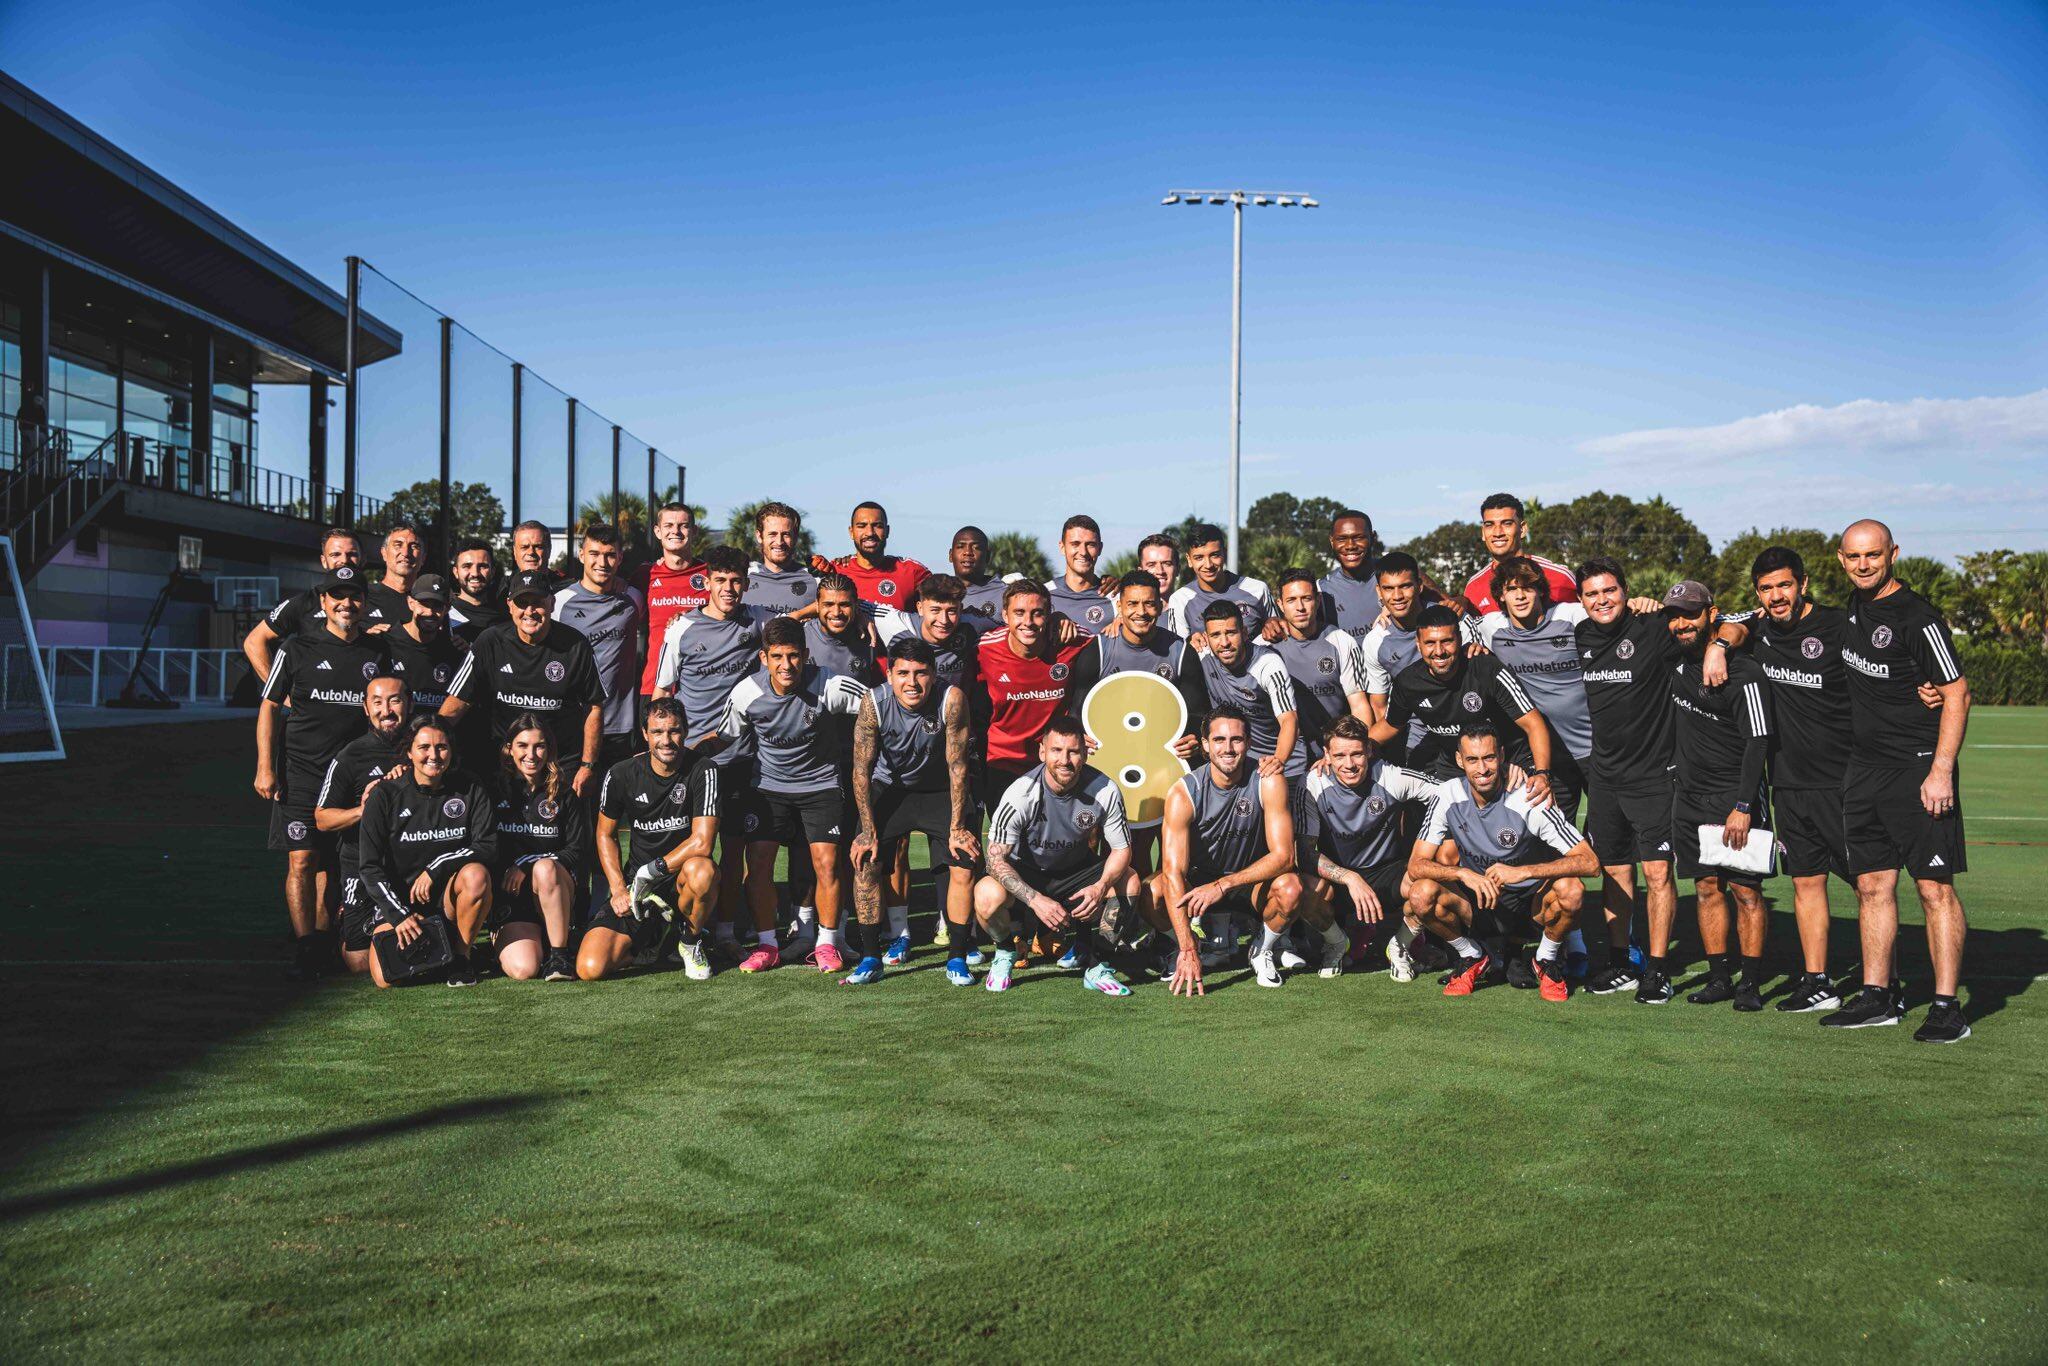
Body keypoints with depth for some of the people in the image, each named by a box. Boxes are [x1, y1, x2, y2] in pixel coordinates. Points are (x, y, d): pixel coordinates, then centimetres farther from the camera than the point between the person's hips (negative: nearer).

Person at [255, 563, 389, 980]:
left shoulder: (379, 654, 10)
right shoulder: (297, 648, 3)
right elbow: (268, 707, 4)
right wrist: (265, 769, -2)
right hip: (300, 773, -3)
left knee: (333, 864, 8)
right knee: (302, 860, -9)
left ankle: (322, 942, 17)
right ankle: (303, 950, -7)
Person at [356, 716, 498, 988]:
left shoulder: (469, 789, -1)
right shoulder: (385, 795, -5)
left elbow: (488, 847, -9)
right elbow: (370, 867, -6)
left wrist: (436, 868, -20)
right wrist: (398, 915, -17)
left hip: (448, 895, 0)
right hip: (398, 901, 0)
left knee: (476, 874, -33)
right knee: (386, 977, -22)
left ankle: (462, 955, -10)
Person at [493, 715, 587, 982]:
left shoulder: (564, 793, 7)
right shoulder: (495, 788, 5)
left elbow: (577, 851, 2)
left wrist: (525, 864, -9)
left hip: (558, 889, 1)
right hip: (508, 894, -1)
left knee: (545, 868, -36)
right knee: (523, 970, -25)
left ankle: (559, 955, -22)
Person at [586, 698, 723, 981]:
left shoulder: (704, 772, -13)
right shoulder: (621, 774, -4)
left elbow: (702, 842, -22)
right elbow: (605, 834, 10)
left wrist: (651, 871, -18)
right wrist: (618, 889, -2)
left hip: (681, 877, -2)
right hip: (637, 883, 2)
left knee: (703, 871, -40)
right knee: (590, 968, -16)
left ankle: (690, 940, -7)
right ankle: (652, 934, 17)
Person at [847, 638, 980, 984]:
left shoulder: (951, 698, -28)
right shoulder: (874, 701, -24)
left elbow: (957, 766, -21)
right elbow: (862, 769, -17)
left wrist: (957, 828, -19)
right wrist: (868, 830, -19)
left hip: (940, 790, -1)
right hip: (889, 787, 1)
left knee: (964, 865, -13)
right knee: (864, 861, -13)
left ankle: (957, 959, 0)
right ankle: (870, 958, -2)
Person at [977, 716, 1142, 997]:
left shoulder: (1104, 790, -17)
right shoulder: (1021, 793, -24)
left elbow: (1122, 849, -9)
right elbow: (996, 858, -24)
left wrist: (1101, 887, -30)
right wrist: (1035, 899, -37)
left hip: (1078, 873, 2)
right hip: (1026, 875, -2)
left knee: (1129, 882, -24)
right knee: (988, 896, -34)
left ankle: (1096, 966, -4)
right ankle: (1005, 953, 2)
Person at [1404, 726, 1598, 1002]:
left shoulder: (1528, 800, -21)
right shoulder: (1448, 796, -13)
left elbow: (1589, 861, -25)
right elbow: (1416, 866, -14)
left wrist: (1523, 872, -35)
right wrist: (1463, 873, -33)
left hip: (1531, 897, -2)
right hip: (1477, 898, 2)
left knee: (1571, 890, -34)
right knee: (1422, 894, -27)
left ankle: (1547, 960, -2)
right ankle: (1472, 958, 3)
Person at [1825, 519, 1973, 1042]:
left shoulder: (1917, 618, -12)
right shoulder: (1856, 605, 11)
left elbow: (1957, 694, -13)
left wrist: (1941, 771, -19)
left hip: (1919, 769, -8)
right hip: (1864, 770, 8)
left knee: (1934, 887, -5)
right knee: (1872, 885, 10)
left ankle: (1947, 1007, -2)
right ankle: (1878, 996, 18)